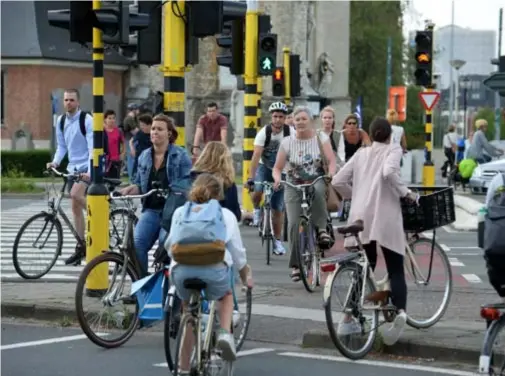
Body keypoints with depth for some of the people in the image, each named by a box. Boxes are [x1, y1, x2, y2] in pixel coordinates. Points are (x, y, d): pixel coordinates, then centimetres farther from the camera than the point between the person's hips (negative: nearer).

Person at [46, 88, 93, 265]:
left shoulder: (87, 120, -12)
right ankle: (80, 247, 12)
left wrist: (90, 172, -28)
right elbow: (61, 146, 13)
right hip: (73, 167, 7)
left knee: (76, 194, -31)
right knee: (75, 207, 6)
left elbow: (92, 147, -17)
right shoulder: (61, 121, 6)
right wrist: (55, 162, -5)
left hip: (86, 167, -7)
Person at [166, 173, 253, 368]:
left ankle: (184, 367, 26)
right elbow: (237, 250, 25)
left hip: (182, 268, 1)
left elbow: (169, 245, 25)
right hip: (215, 268, -1)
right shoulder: (226, 215, 21)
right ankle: (225, 333, 5)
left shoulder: (181, 212, 24)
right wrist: (246, 274, 43)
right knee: (226, 295, 33)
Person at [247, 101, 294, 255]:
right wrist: (250, 178, -36)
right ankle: (257, 210, 2)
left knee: (278, 208, 1)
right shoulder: (264, 132, -20)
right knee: (257, 190, -32)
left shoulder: (290, 132, -17)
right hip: (264, 167, -1)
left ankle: (277, 241, 13)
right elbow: (256, 156, -28)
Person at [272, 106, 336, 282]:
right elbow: (277, 168, 5)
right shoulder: (287, 142, 3)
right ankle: (296, 264, -4)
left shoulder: (321, 138, 2)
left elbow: (331, 161, -7)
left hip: (317, 181, -1)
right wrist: (277, 179, -17)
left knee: (317, 190, -40)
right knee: (294, 224, -13)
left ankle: (321, 228, -23)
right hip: (294, 186, 1)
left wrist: (331, 175, -29)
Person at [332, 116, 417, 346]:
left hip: (360, 217, 4)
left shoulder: (361, 154, 18)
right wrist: (406, 193, -6)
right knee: (395, 271, -1)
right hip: (384, 216, -4)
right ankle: (400, 311, -27)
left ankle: (348, 320, 15)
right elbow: (389, 172, -17)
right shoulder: (393, 150, 5)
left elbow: (337, 181, 11)